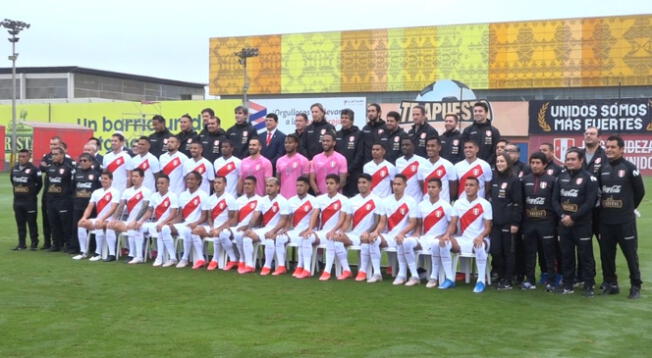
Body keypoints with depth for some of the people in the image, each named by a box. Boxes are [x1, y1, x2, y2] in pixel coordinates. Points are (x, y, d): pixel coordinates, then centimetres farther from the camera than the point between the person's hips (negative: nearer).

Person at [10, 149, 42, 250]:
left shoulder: (33, 169, -11)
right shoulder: (14, 168, 7)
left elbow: (39, 183, -4)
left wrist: (33, 194, 0)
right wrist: (16, 191, 15)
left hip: (30, 201, -6)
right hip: (17, 200, 6)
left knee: (32, 222, 2)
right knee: (20, 223, 10)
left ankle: (34, 243, 12)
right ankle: (21, 244, 17)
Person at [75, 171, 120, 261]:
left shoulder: (114, 192, -4)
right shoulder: (96, 192, 15)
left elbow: (113, 209, -16)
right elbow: (89, 207, 12)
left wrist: (102, 219, -27)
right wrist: (84, 217, -8)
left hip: (109, 221, -6)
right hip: (98, 220, 6)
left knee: (98, 225, -36)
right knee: (81, 223, -16)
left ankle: (98, 253, -26)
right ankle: (83, 252, -11)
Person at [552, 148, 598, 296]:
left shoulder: (589, 178, -6)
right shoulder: (561, 177, 11)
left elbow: (590, 202, -13)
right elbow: (555, 199, 8)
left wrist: (573, 217, -15)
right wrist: (562, 215, -7)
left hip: (582, 224, -5)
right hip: (564, 223, 5)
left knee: (585, 255, 0)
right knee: (566, 255, 9)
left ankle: (588, 286, 7)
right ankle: (568, 285, 17)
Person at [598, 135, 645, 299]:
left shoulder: (629, 167, -6)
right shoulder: (602, 168, 7)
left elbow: (640, 191, 1)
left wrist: (629, 207, 9)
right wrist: (604, 206, 10)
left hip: (625, 220, -5)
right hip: (605, 220, 5)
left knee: (630, 253, 0)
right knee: (606, 254, 9)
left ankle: (635, 286, 10)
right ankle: (610, 283, 21)